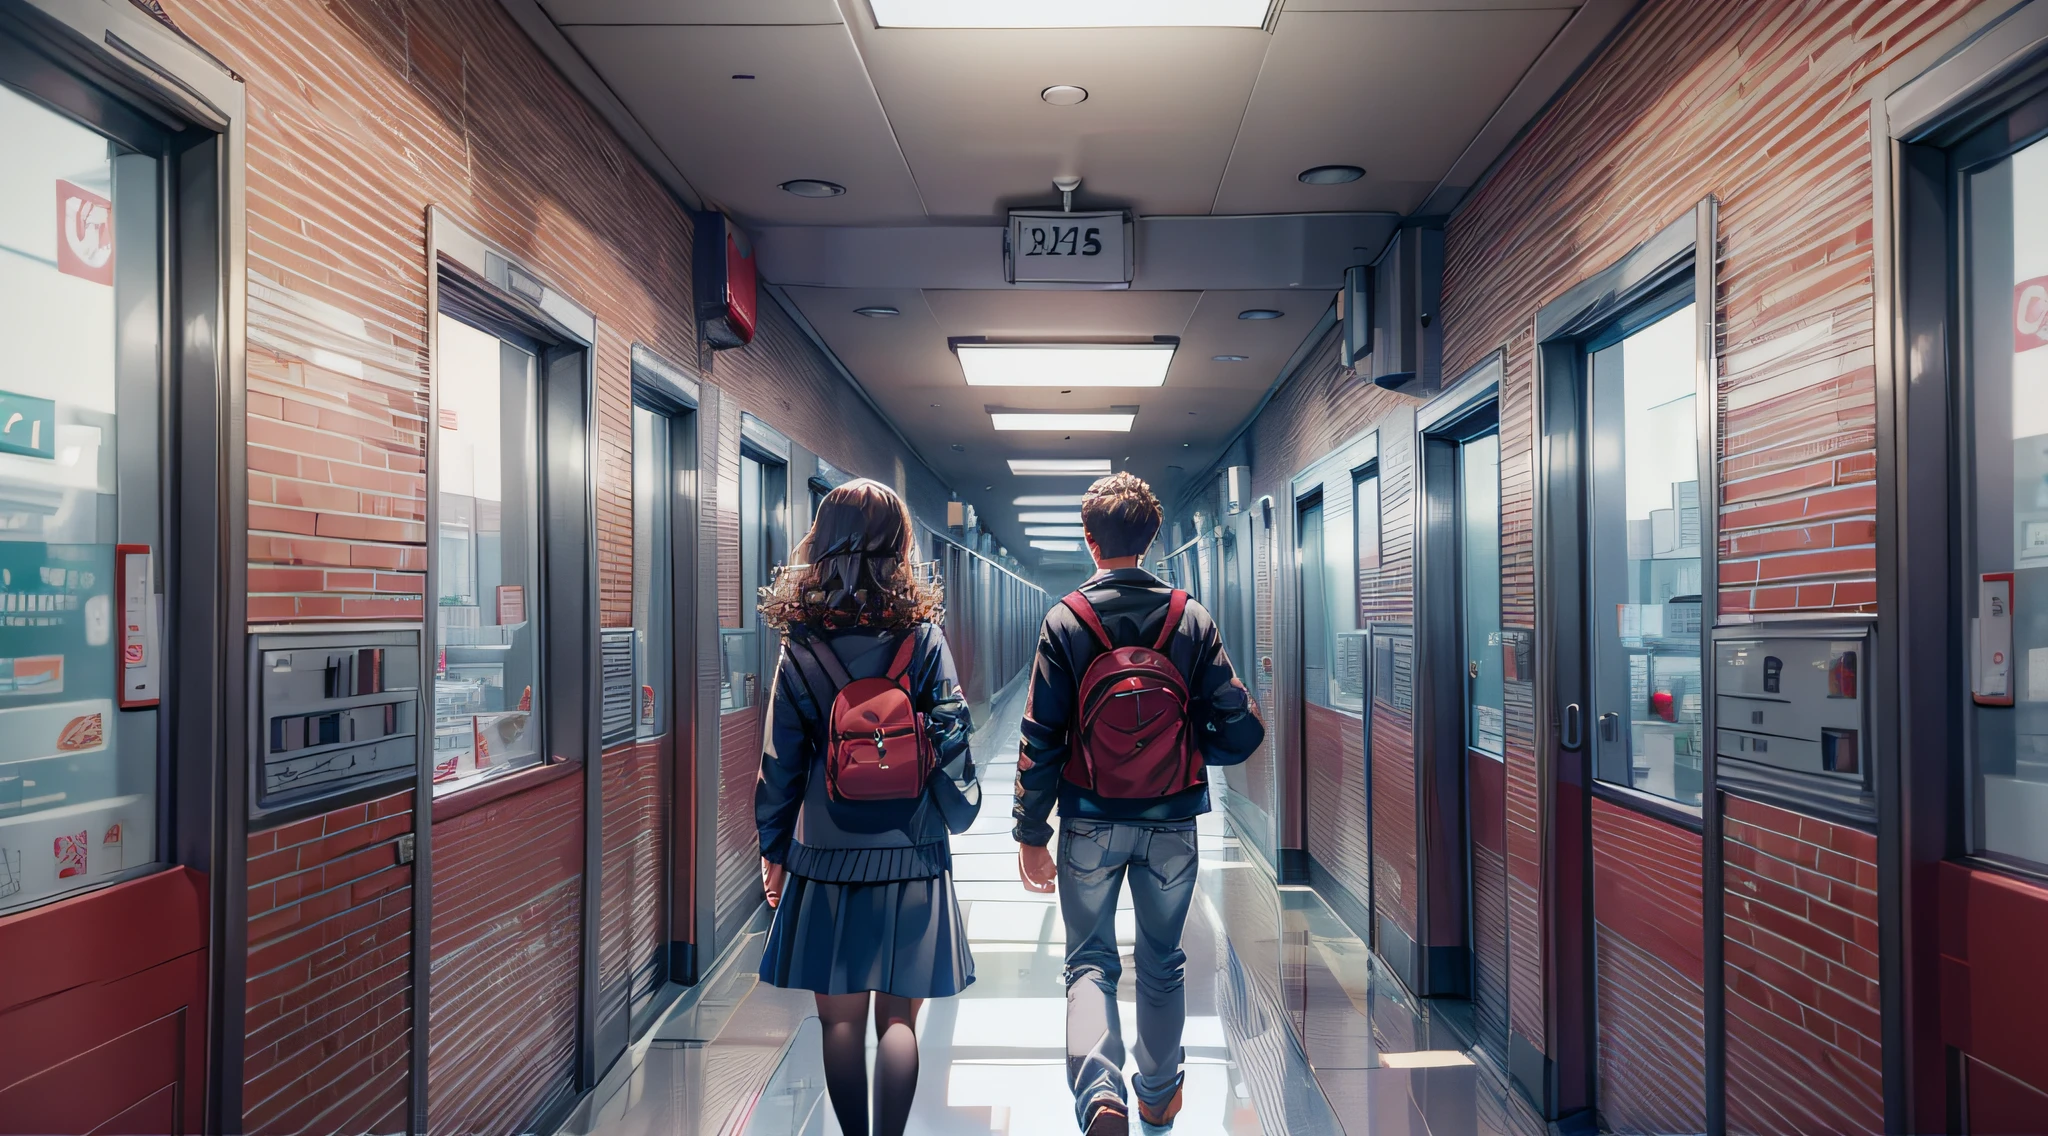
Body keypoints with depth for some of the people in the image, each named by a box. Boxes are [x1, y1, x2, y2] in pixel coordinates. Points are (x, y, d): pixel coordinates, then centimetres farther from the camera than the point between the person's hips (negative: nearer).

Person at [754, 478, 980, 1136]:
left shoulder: (802, 645, -5)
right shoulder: (924, 636, -7)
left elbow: (781, 760, -2)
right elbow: (951, 741, -5)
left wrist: (773, 848, 10)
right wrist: (958, 815, 12)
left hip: (826, 859, 0)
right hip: (912, 859, 0)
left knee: (841, 1019, 12)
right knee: (898, 1018, 9)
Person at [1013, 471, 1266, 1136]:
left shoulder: (1065, 621, -10)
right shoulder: (1192, 620, -5)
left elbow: (1041, 742, -10)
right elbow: (1242, 731, -8)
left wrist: (1031, 834, -3)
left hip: (1091, 824, -2)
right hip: (1172, 824, 2)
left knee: (1090, 962, 10)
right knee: (1162, 963, 18)